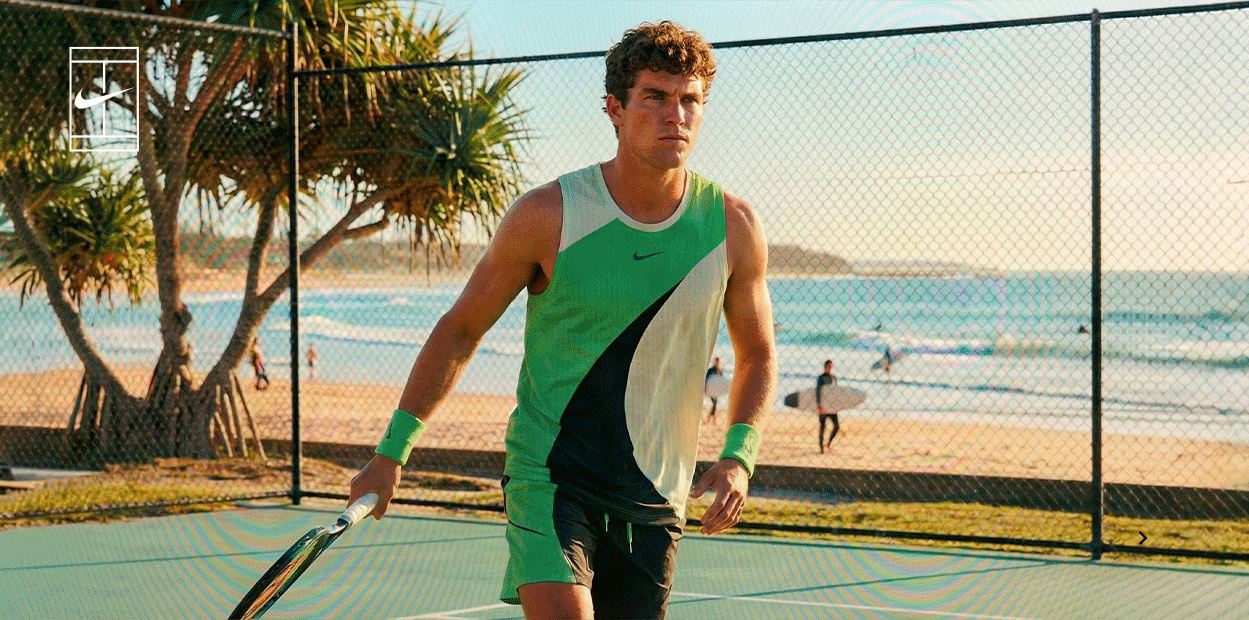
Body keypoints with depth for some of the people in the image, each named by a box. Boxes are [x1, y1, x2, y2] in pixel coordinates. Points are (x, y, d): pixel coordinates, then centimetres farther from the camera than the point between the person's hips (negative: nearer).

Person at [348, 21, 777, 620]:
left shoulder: (733, 226, -4)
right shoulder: (548, 215, -11)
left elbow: (757, 354, 11)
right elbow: (460, 330, 1)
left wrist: (738, 456, -5)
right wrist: (392, 452, 2)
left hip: (655, 497, 3)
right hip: (546, 474, -3)